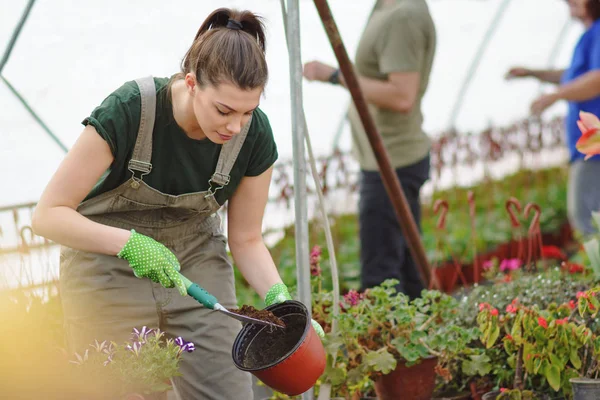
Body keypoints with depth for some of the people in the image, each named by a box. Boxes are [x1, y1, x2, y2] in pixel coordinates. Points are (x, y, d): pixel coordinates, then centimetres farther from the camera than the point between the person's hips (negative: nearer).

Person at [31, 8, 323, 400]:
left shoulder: (254, 135, -16)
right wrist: (130, 244, -37)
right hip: (109, 263, -3)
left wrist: (279, 298, -20)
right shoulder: (128, 110, -27)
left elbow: (246, 238, -2)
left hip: (195, 260, 3)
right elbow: (49, 214, -23)